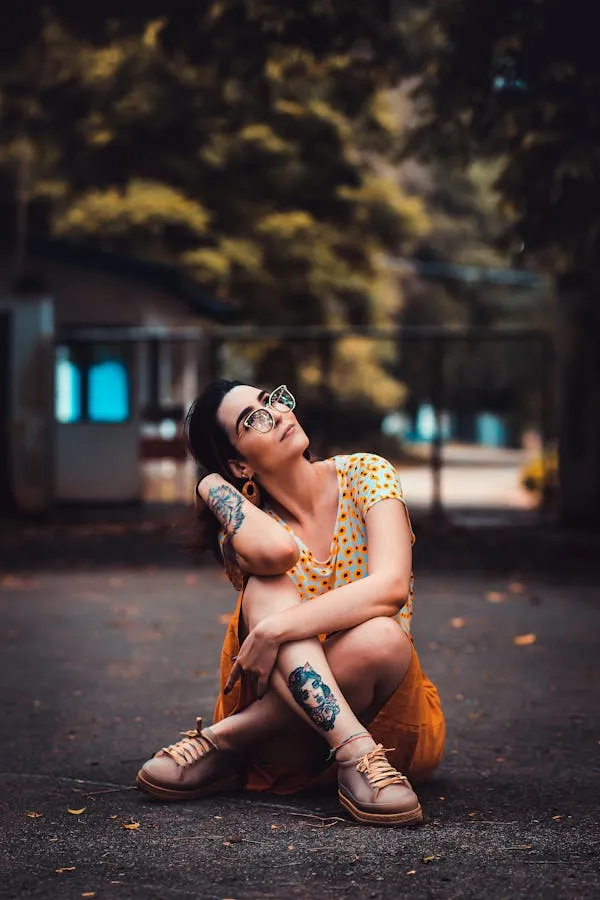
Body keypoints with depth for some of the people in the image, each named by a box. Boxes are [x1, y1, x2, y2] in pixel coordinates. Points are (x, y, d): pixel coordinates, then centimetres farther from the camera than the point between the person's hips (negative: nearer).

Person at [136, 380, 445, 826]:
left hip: (387, 710, 0)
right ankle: (356, 752, -40)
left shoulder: (364, 474, -4)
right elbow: (275, 551, -30)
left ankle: (224, 739, -23)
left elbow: (392, 586, -22)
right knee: (268, 589, -27)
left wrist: (274, 629, -29)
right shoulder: (241, 530, -3)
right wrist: (213, 485, -10)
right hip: (291, 742, 0)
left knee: (379, 635, -35)